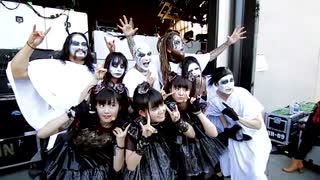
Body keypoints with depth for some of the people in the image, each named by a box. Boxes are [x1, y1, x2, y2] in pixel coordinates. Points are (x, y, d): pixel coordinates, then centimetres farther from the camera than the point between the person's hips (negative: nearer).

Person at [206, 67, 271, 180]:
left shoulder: (242, 95, -29)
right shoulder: (213, 100, -18)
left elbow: (259, 124, -25)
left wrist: (236, 117, -38)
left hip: (254, 138, -3)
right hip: (235, 137, 3)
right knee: (236, 171, 15)